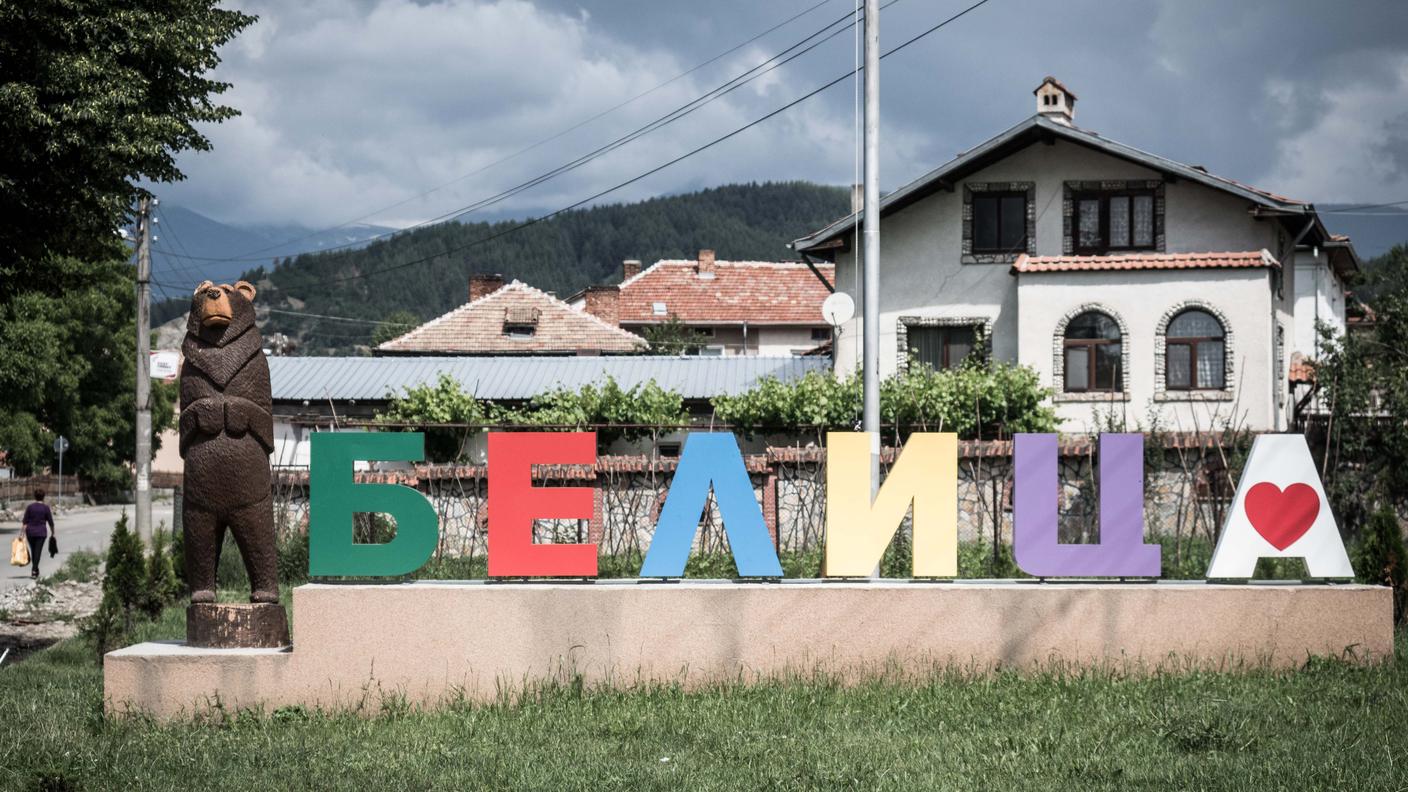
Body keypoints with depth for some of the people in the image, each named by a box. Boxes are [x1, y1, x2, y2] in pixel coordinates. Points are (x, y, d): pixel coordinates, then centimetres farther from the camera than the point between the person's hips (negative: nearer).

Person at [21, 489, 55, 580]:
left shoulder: (29, 507, 0)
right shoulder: (45, 507, -5)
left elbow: (25, 522, -3)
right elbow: (50, 522, -1)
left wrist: (23, 533, -1)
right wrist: (52, 532, 12)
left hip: (30, 531, 2)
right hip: (41, 532, -2)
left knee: (33, 551, 17)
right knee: (38, 552, -5)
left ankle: (35, 570, 29)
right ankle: (34, 571, -17)